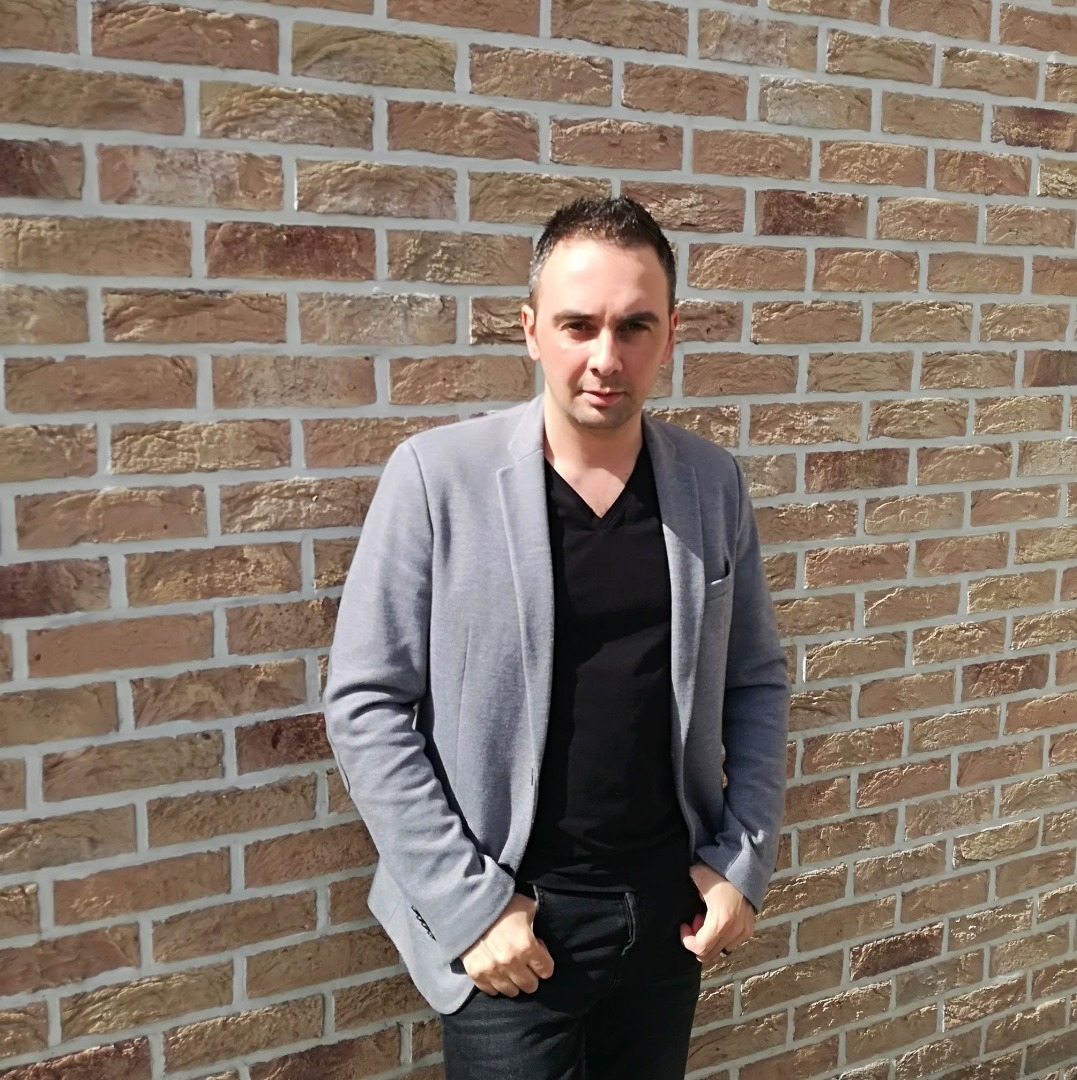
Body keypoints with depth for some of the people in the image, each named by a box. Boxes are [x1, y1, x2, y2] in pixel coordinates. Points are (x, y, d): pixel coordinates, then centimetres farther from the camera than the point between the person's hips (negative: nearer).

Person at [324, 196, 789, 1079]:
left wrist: (745, 860, 0)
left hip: (669, 910, 4)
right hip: (512, 919, -3)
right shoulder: (438, 477, -13)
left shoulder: (712, 484, -2)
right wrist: (467, 901, -13)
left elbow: (757, 681, 7)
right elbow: (365, 703, -12)